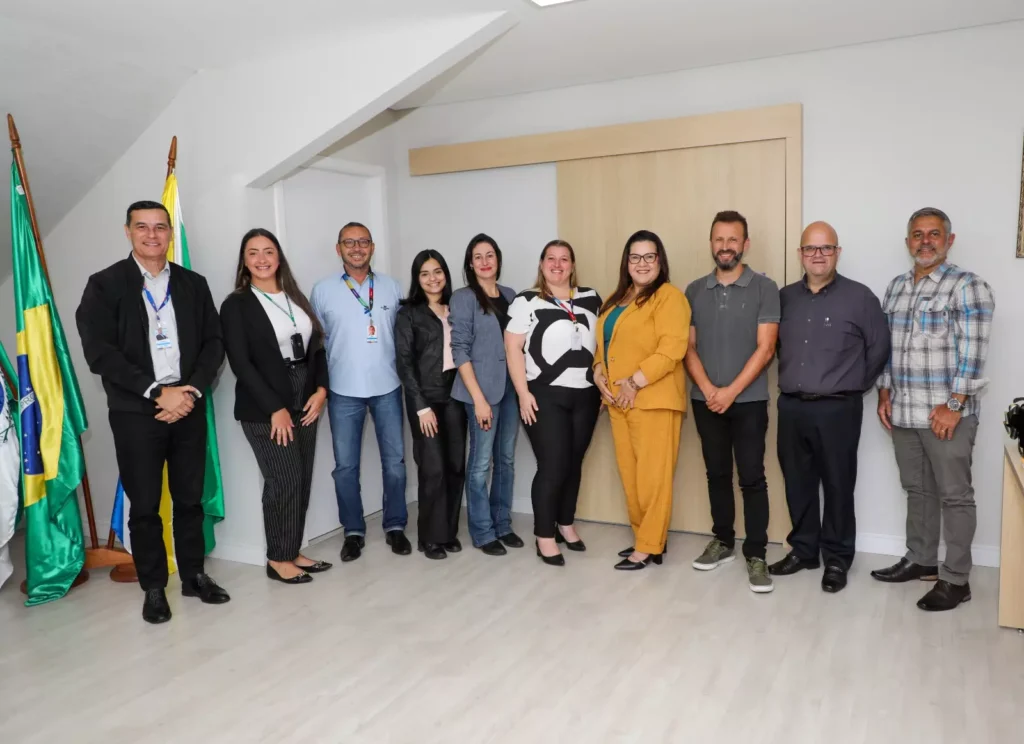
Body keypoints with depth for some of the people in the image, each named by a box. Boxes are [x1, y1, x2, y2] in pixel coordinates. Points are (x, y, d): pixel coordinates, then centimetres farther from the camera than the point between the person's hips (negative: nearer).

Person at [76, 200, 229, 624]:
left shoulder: (193, 284, 8)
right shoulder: (104, 285, -1)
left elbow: (214, 343, 5)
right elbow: (99, 352, -10)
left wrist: (190, 390, -11)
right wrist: (157, 392, -16)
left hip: (189, 408, 3)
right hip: (135, 414, -2)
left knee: (190, 500, 11)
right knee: (144, 506, 6)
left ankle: (193, 575, 27)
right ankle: (153, 588, 21)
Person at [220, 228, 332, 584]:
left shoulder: (295, 297, 13)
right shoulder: (236, 305, -4)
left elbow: (317, 346, 11)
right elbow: (240, 363, -11)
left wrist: (321, 390, -4)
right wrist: (275, 408, -15)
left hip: (305, 402, 6)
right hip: (265, 409, -5)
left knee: (302, 480, 8)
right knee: (284, 481, -4)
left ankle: (293, 552, 21)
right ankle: (278, 559, 12)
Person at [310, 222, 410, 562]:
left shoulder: (392, 287, 4)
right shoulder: (323, 290, 0)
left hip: (387, 387, 1)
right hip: (343, 391, -1)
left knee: (394, 461, 6)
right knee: (346, 465, 6)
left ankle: (395, 526, 22)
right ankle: (354, 531, 20)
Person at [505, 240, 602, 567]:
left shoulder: (591, 299, 10)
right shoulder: (527, 301, -2)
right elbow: (512, 347, -7)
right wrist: (523, 393, -13)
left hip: (586, 395, 4)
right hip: (545, 396, -4)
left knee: (574, 463, 11)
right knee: (552, 466, -4)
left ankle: (566, 524, 29)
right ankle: (545, 536, 10)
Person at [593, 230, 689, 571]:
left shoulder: (669, 296, -7)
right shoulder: (616, 299, 18)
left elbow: (671, 349, -16)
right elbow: (603, 344, 20)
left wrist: (635, 382, -18)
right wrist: (599, 372, 1)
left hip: (653, 399, -8)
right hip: (617, 400, 8)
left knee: (653, 475, -2)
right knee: (629, 474, 11)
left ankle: (649, 547, 7)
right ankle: (643, 536, 23)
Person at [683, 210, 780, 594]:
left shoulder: (764, 288, -3)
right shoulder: (695, 291, 7)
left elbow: (765, 348, -8)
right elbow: (689, 347, 6)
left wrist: (732, 391, -13)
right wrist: (707, 388, -9)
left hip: (748, 400, -3)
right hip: (705, 400, 3)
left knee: (752, 477, -1)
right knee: (717, 474, 12)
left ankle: (756, 554, 9)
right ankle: (722, 541, 25)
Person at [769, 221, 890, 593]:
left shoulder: (860, 297, -3)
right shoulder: (785, 297, 8)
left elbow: (879, 348, 0)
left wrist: (854, 384, 3)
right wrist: (789, 379, 11)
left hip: (837, 409, -4)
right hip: (791, 406, 4)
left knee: (837, 485, 4)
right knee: (798, 483, 12)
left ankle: (837, 559, 18)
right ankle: (802, 549, 27)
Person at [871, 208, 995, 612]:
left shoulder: (968, 286, -8)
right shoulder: (896, 287, 12)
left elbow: (972, 353, -14)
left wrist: (954, 405, -18)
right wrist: (885, 393, 9)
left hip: (947, 414, -6)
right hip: (904, 412, 6)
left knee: (954, 496, 3)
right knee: (917, 490, 17)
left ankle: (956, 579, 13)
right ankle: (920, 559, 31)